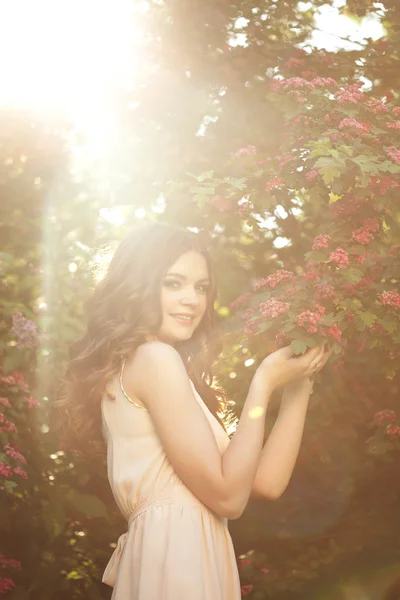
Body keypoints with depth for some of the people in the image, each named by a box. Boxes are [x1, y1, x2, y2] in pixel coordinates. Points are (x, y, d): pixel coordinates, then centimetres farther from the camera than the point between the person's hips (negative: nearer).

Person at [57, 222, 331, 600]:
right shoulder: (154, 359, -10)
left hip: (168, 559, 10)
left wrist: (297, 386, 9)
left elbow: (265, 482, 13)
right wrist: (262, 385, -8)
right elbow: (228, 495, -14)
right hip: (175, 565, -10)